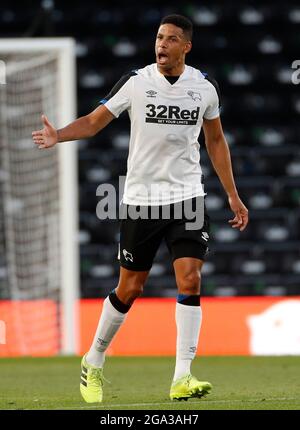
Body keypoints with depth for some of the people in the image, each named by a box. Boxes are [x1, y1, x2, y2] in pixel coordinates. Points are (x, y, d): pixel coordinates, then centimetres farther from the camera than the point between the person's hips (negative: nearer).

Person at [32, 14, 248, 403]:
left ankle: (182, 378, -14)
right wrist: (58, 135, -23)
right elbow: (94, 121, -3)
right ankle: (94, 362, 27)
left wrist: (233, 195, 15)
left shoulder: (204, 87, 2)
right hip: (141, 198, -1)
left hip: (187, 196, 1)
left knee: (189, 280, -14)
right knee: (129, 288, 5)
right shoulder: (135, 82, -5)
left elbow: (215, 141, 15)